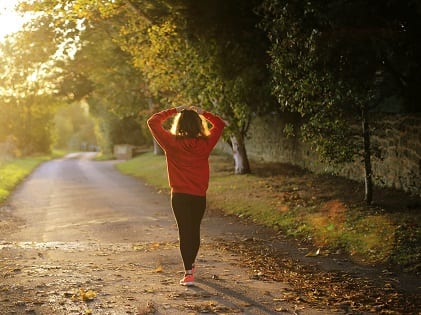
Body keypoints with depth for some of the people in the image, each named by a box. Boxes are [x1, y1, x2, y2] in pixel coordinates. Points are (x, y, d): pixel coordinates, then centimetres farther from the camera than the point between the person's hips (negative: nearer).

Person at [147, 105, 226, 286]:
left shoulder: (172, 143, -10)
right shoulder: (205, 144, -6)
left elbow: (153, 122, 0)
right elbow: (219, 124, 11)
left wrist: (173, 111, 2)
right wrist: (202, 113, 9)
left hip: (179, 196, -2)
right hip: (199, 196, 2)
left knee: (185, 232, 1)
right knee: (195, 230, 19)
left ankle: (188, 273, -6)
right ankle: (191, 265, 39)